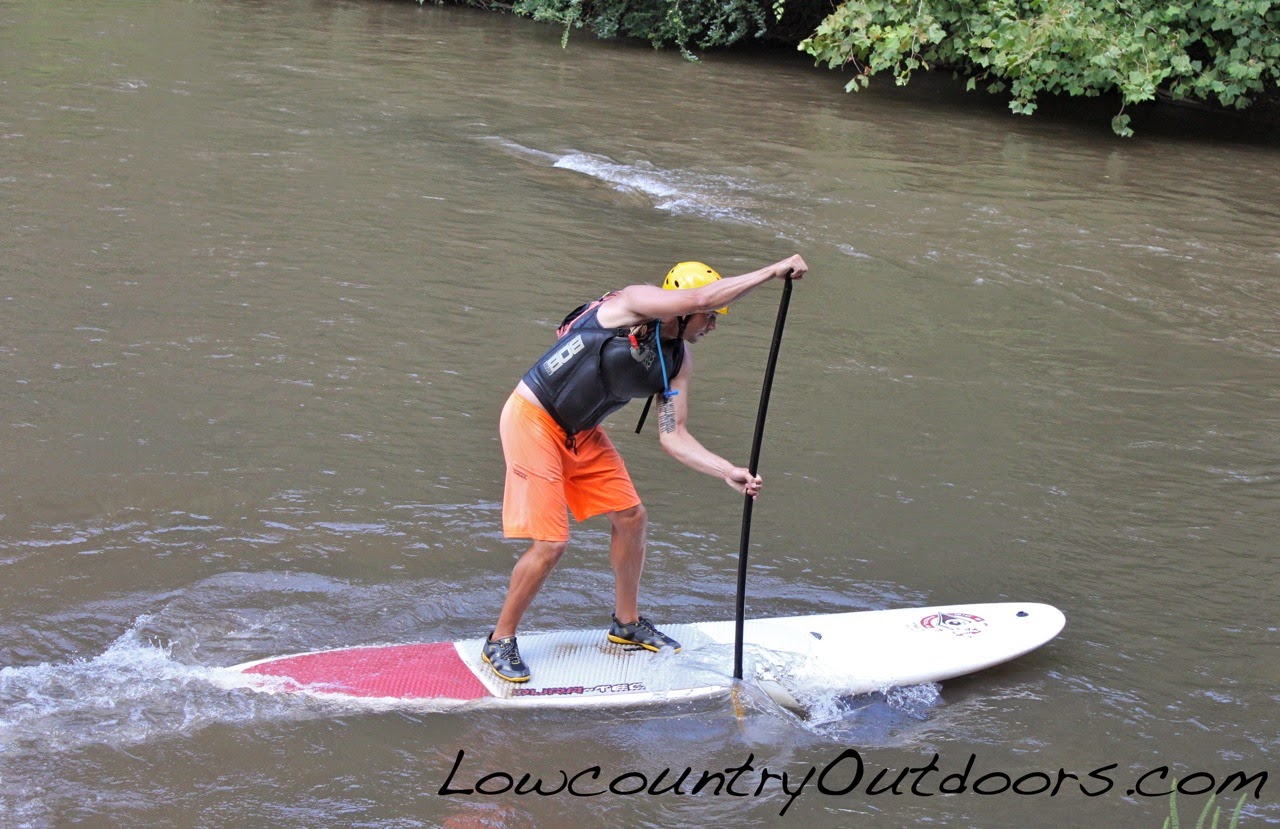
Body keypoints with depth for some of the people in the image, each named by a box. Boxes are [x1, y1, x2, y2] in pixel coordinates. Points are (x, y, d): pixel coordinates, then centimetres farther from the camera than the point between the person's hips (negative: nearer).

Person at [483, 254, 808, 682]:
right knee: (551, 543, -12)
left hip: (580, 434, 9)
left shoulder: (678, 362, 1)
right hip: (533, 420, -9)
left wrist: (728, 472, -13)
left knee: (631, 517, 10)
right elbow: (700, 297, -38)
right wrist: (773, 271, -33)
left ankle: (627, 623, 31)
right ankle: (500, 642, 7)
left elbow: (673, 436, -1)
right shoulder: (634, 302, -21)